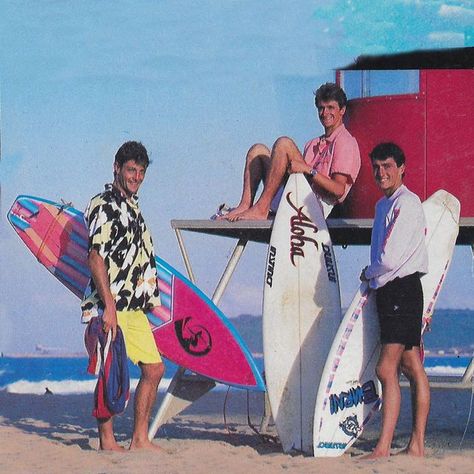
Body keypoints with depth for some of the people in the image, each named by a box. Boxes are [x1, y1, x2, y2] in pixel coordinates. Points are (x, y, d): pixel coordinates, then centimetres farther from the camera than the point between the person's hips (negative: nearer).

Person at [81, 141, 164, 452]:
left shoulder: (133, 207, 19)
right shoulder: (103, 206, -8)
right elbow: (96, 258, -15)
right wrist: (109, 306, -21)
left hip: (134, 307, 9)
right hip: (111, 305, -9)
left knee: (154, 368, 7)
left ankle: (140, 438, 11)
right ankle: (107, 441, 0)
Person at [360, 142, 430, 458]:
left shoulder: (406, 204, -13)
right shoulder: (383, 205, 17)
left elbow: (390, 259, -18)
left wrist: (368, 274, -1)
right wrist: (374, 275, 7)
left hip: (402, 288, -10)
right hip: (388, 290, 10)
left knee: (387, 369, -14)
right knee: (412, 368, 9)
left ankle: (384, 447, -15)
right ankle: (417, 445, 10)